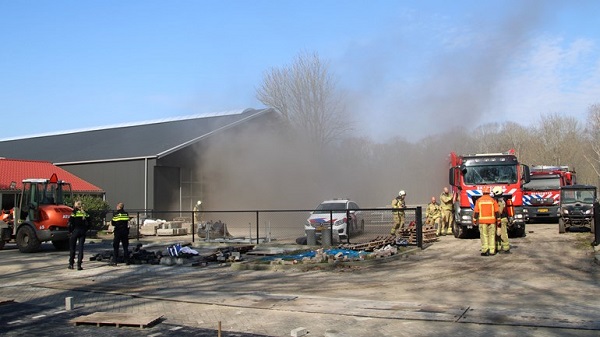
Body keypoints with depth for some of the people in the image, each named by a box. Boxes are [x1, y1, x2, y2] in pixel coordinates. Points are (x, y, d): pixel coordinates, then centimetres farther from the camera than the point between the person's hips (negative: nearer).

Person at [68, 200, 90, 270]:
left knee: (72, 248, 10)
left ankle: (71, 264, 16)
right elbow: (88, 224, 3)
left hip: (75, 231, -2)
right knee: (80, 248, 4)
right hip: (82, 232, 2)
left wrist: (70, 232, 2)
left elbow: (70, 224, -9)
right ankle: (79, 265, 0)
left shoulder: (73, 213, -8)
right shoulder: (85, 214, 1)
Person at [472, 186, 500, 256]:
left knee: (484, 235, 2)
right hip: (492, 220, 1)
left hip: (482, 220, -1)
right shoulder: (493, 200, 0)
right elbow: (497, 211, 0)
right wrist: (498, 219, 8)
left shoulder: (479, 200, 0)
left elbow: (476, 212, -1)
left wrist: (474, 220, 6)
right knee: (492, 235, 7)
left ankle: (485, 250, -3)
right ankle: (492, 251, 8)